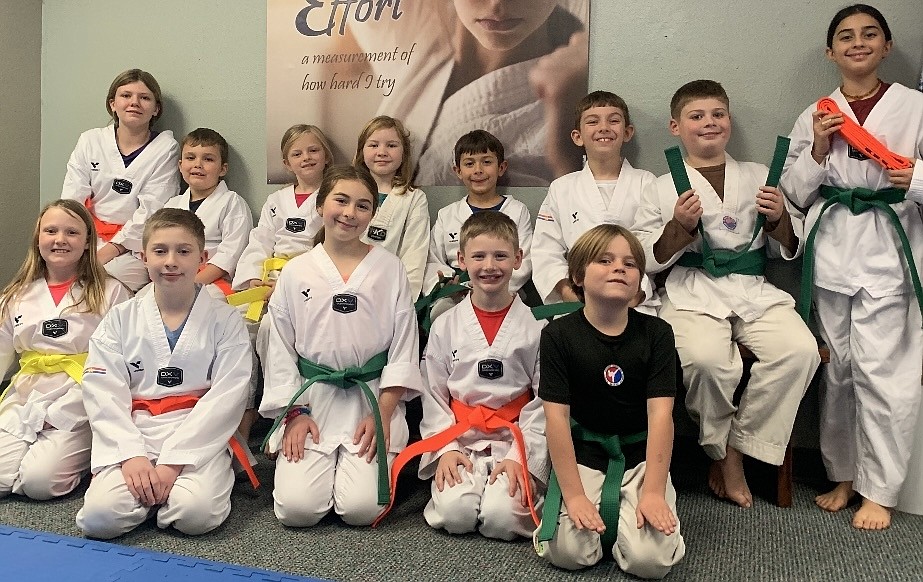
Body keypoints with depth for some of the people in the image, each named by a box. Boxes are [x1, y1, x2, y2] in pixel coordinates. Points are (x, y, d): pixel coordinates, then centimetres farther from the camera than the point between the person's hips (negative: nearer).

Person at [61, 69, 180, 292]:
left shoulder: (166, 148, 1)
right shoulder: (90, 141, 10)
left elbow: (151, 211, -7)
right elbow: (72, 201, 4)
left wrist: (111, 250, -15)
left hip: (136, 245, -3)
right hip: (91, 238, 3)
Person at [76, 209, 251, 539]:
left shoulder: (225, 320, 2)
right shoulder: (121, 319, 9)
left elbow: (227, 397, -7)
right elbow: (103, 393, 1)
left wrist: (175, 460, -15)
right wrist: (130, 455, -13)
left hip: (199, 438, -1)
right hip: (131, 435, 2)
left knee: (196, 514, -28)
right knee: (99, 516, -23)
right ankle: (151, 486, 7)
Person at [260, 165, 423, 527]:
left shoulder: (390, 269, 1)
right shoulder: (295, 273, 4)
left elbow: (404, 349, 0)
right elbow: (280, 350, 6)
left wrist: (382, 414, -8)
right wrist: (294, 413, -3)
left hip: (373, 398, -1)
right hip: (311, 400, 1)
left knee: (360, 508, -15)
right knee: (297, 508, -13)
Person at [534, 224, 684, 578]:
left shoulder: (656, 333, -5)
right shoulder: (558, 334, -8)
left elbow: (660, 414, -11)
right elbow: (557, 416, -11)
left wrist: (654, 492, -18)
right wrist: (574, 495, -15)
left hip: (640, 455, 1)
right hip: (582, 454, -1)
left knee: (651, 559, -18)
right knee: (569, 552, -19)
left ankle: (621, 515, 15)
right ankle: (603, 515, 13)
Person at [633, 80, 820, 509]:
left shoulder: (758, 178, 15)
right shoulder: (662, 189, 8)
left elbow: (790, 249, 18)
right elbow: (646, 261, 3)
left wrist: (779, 218, -2)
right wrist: (679, 227, -13)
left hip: (753, 291, 3)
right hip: (691, 293, -3)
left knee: (799, 350, -25)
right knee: (706, 357, -33)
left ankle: (739, 447, -4)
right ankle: (721, 451, -2)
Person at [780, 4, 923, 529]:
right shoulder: (814, 116, 10)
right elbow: (796, 193, 9)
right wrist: (817, 151, -5)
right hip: (831, 248, 3)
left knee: (879, 368, -7)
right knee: (836, 368, 8)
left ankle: (879, 491, 8)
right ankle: (844, 475, 24)